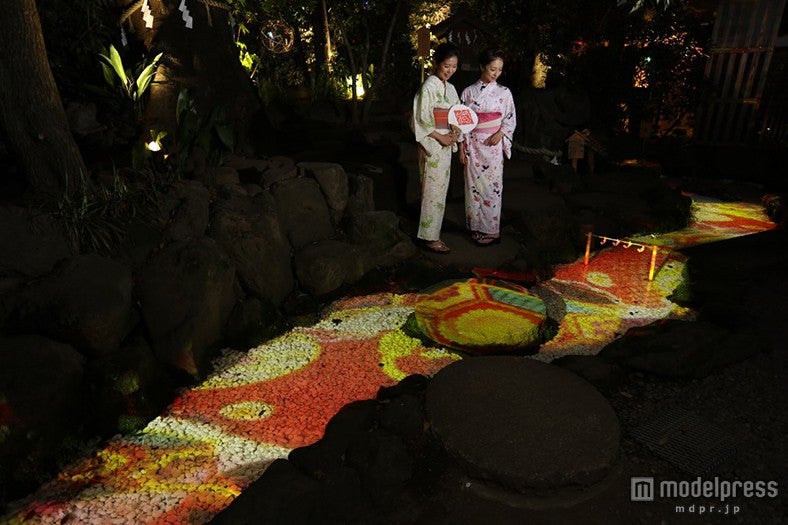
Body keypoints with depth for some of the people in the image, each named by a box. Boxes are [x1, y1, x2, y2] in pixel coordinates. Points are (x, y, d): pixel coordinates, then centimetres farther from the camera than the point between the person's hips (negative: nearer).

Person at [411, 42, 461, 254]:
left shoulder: (450, 88, 14)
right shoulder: (429, 87, -11)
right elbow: (421, 119, -16)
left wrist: (454, 134, -2)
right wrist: (441, 137, -14)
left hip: (445, 144, 8)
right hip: (432, 144, -8)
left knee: (441, 189, 11)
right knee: (433, 190, -5)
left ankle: (432, 233, 20)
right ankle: (429, 237, 4)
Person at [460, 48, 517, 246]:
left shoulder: (504, 92, 3)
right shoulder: (468, 92, 4)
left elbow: (511, 119, 7)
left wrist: (501, 133, -12)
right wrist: (461, 148, 0)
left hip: (493, 145, -1)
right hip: (472, 145, 1)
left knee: (492, 187, 0)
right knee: (473, 185, 4)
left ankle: (491, 230, 10)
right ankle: (475, 227, 16)